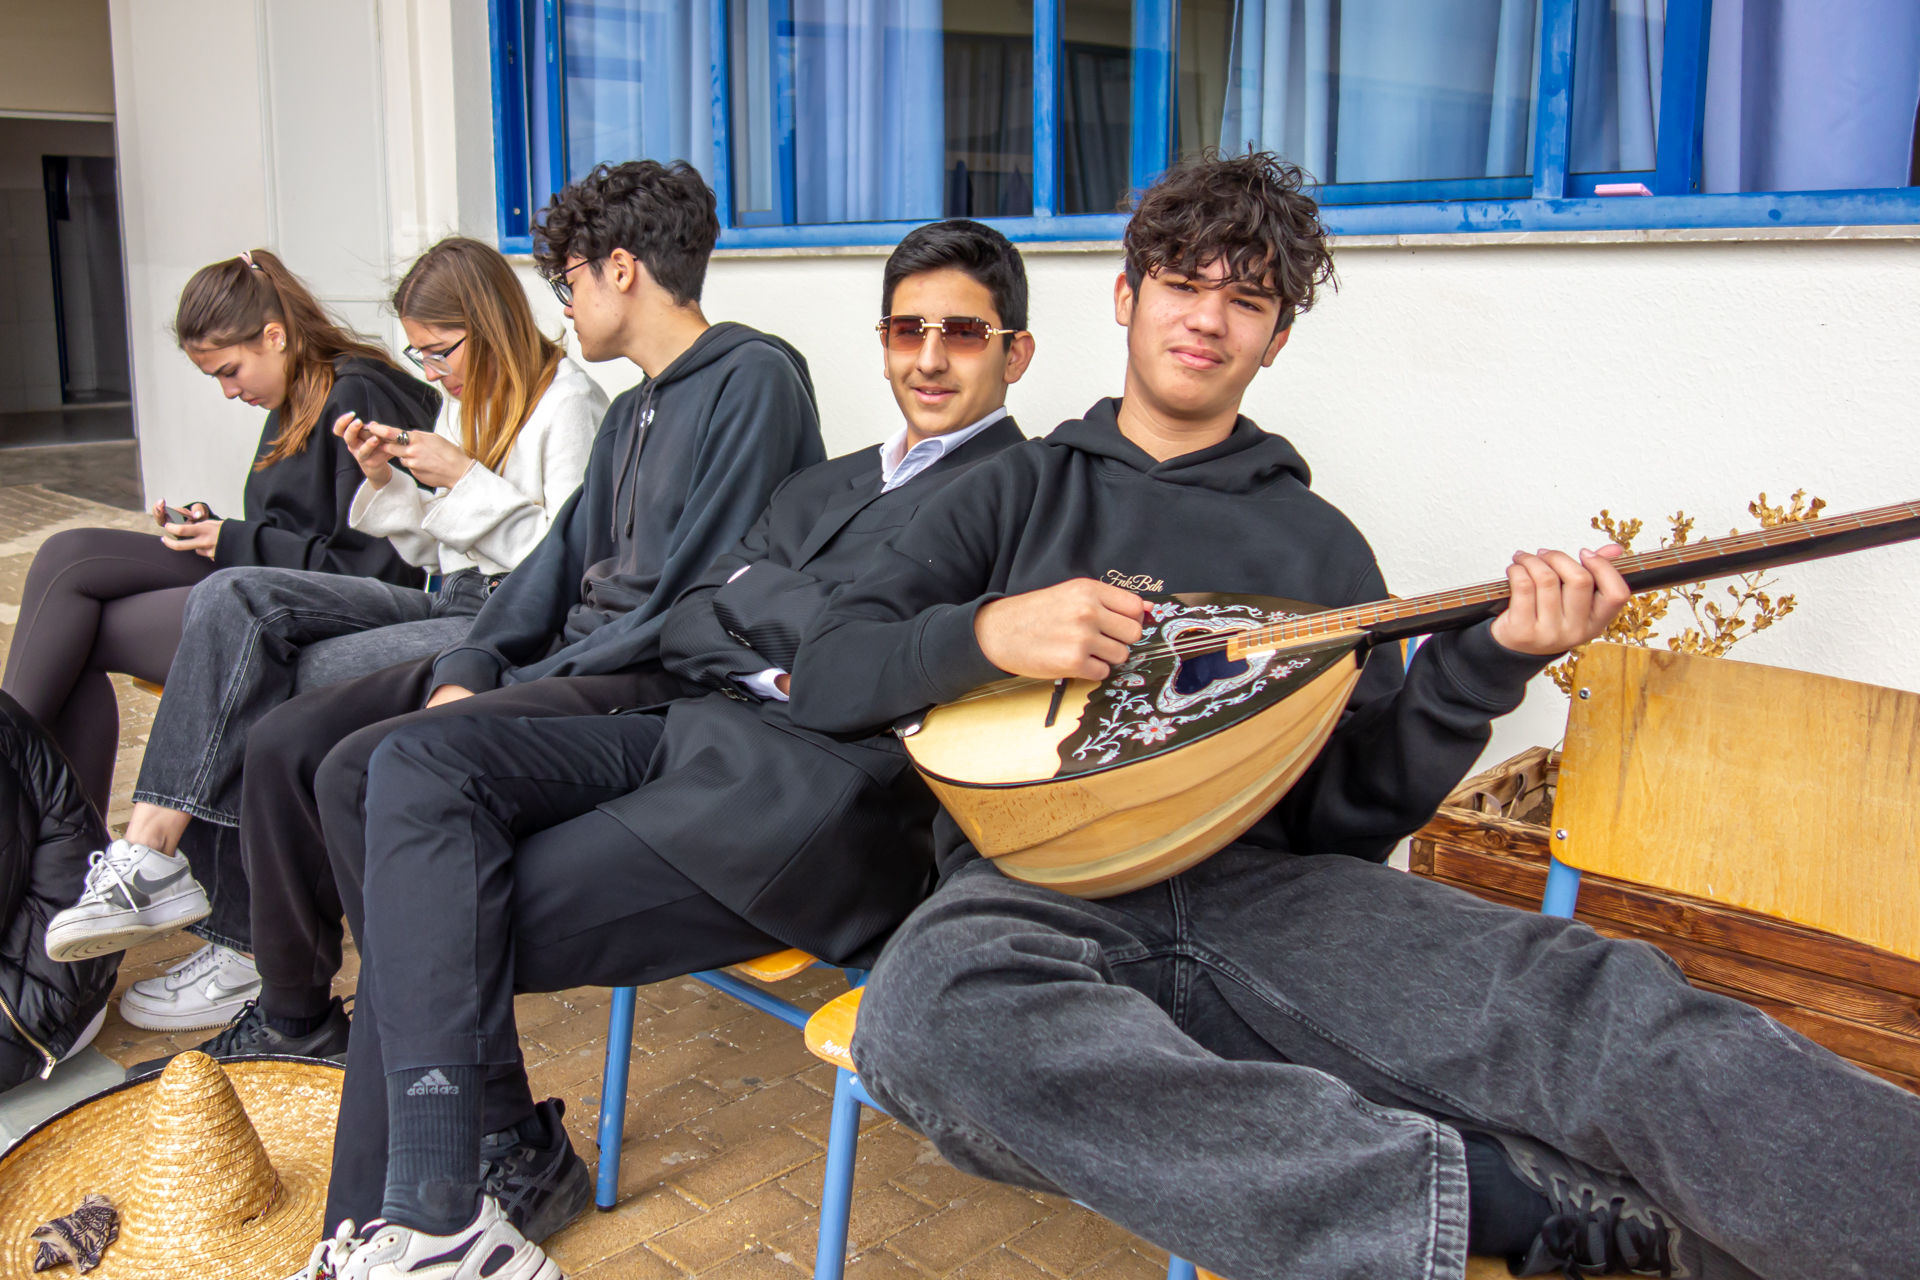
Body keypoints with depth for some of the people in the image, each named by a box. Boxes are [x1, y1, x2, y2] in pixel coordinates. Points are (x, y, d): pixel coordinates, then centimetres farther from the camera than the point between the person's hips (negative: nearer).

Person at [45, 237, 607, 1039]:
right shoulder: (466, 401, 21)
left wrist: (465, 482, -13)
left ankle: (240, 949, -6)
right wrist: (385, 482, 5)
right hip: (447, 603, 8)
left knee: (278, 689, -19)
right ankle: (154, 848, -21)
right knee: (231, 599, -15)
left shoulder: (568, 403, -6)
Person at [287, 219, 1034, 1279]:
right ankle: (500, 1158, -5)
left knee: (440, 924, -13)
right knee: (406, 769, -12)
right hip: (699, 737, 8)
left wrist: (753, 590, -2)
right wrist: (772, 667, -3)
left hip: (817, 801, -8)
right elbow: (686, 627, 17)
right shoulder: (824, 486, 26)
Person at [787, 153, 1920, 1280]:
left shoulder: (1316, 542, 18)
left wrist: (1487, 663, -5)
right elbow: (826, 678, 9)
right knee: (931, 1010, -39)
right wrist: (990, 632, -11)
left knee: (1608, 1005, -28)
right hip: (1040, 883, 0)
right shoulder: (1019, 494, 17)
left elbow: (1348, 817, 11)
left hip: (1258, 886, 1)